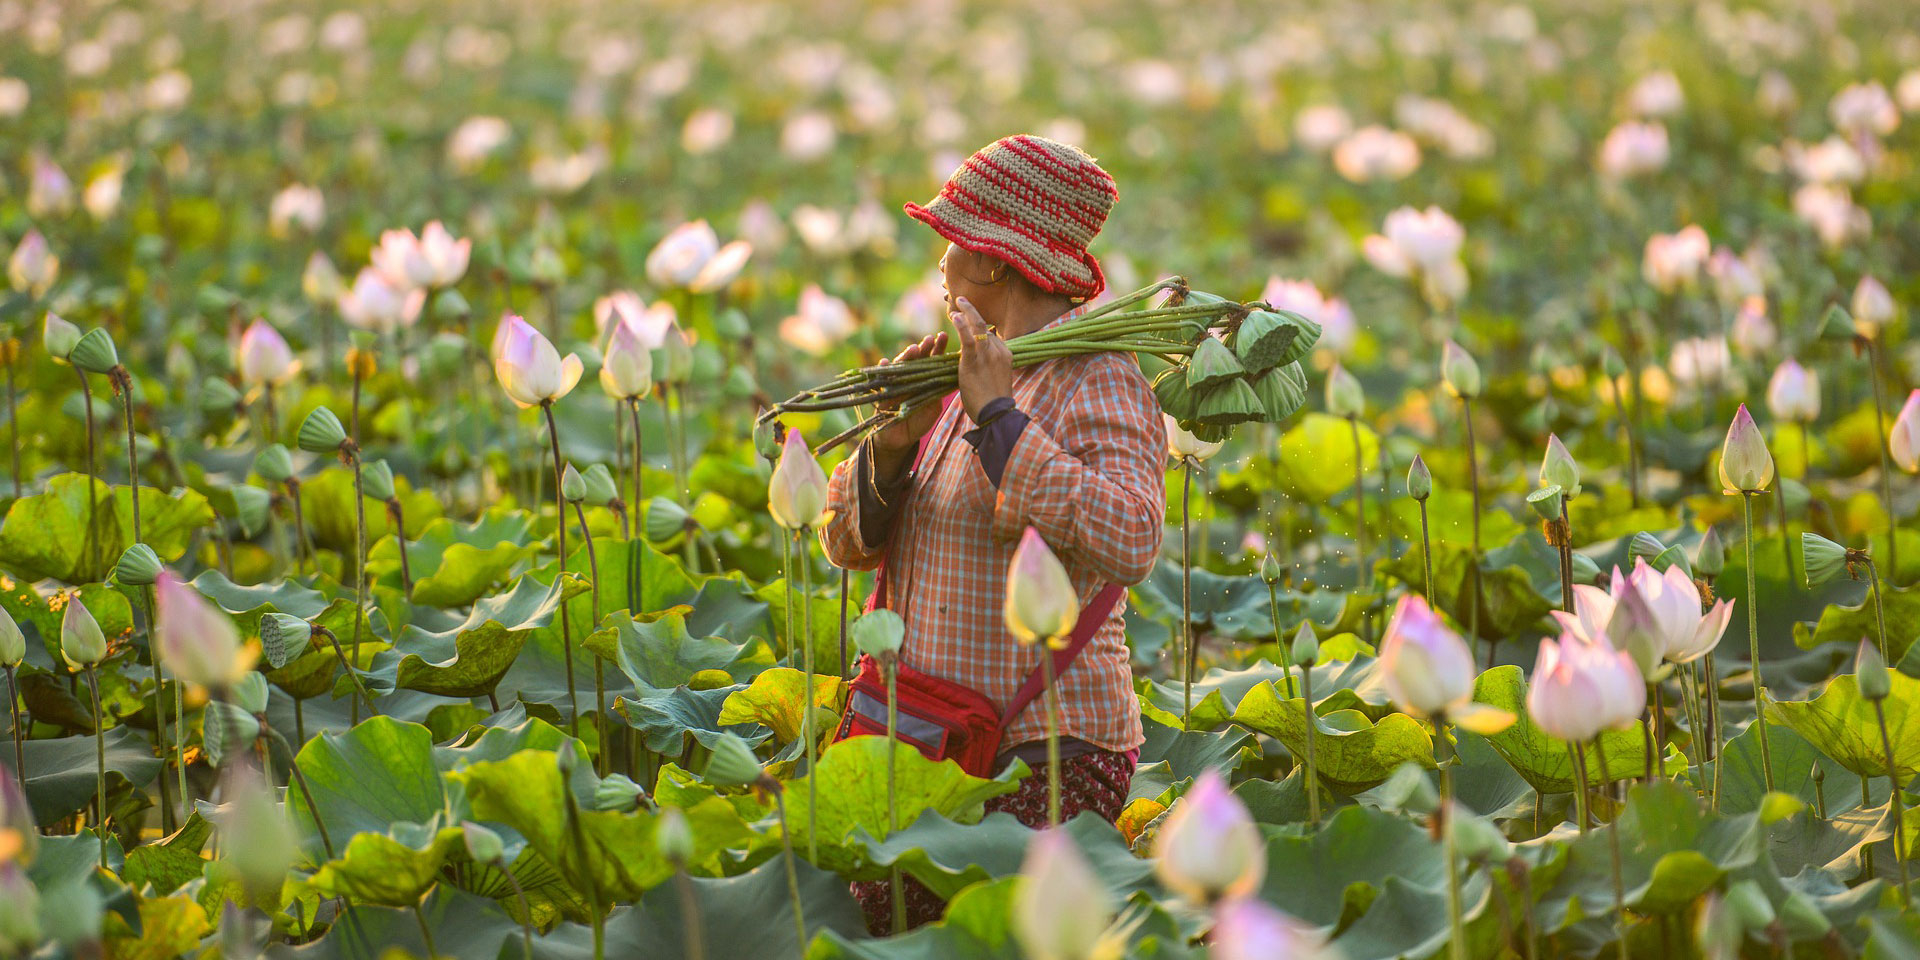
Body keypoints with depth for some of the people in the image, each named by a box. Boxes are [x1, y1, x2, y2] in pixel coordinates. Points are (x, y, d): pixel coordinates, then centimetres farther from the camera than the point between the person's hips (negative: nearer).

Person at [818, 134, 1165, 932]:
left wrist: (999, 418, -22)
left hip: (1043, 760, -7)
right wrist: (895, 440, -9)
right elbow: (848, 540, 10)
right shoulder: (973, 376, 14)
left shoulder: (1097, 382, -9)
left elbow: (1128, 544, -27)